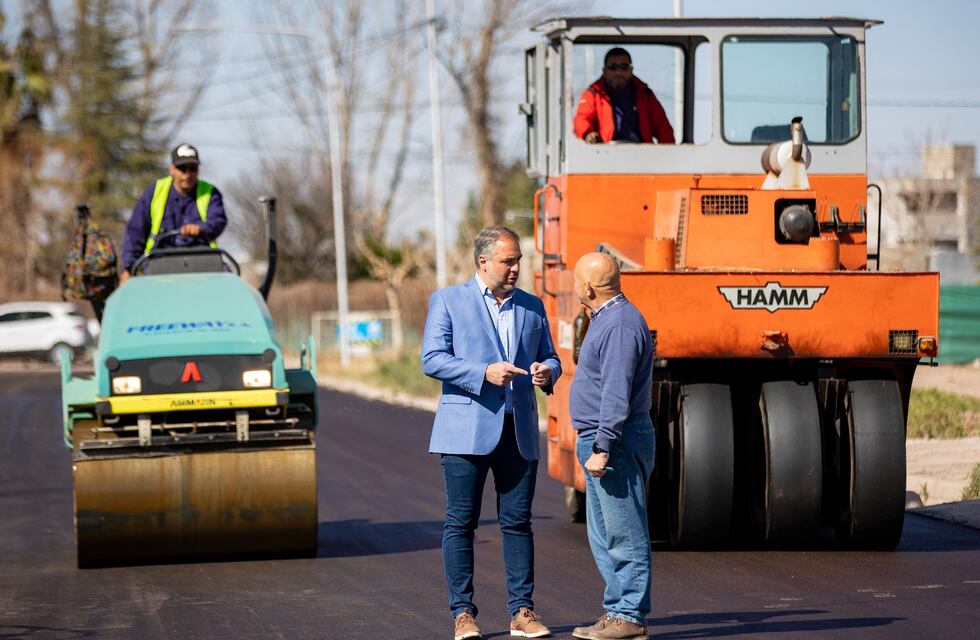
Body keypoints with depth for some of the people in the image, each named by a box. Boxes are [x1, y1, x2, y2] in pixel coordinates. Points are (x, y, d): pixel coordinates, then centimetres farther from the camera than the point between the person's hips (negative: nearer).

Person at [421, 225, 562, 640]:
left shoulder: (532, 306, 14)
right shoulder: (448, 301, 2)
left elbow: (549, 357, 18)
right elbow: (432, 358, -7)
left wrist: (546, 372, -7)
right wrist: (484, 372, -18)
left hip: (519, 432, 4)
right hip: (467, 430, -3)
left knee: (517, 523, 3)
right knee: (461, 524, -1)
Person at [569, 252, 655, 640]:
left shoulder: (620, 325, -17)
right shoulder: (607, 320, 16)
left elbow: (616, 395, -23)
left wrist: (602, 449, -25)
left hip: (615, 443, -11)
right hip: (601, 442, 11)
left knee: (625, 535, -6)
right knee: (603, 535, 14)